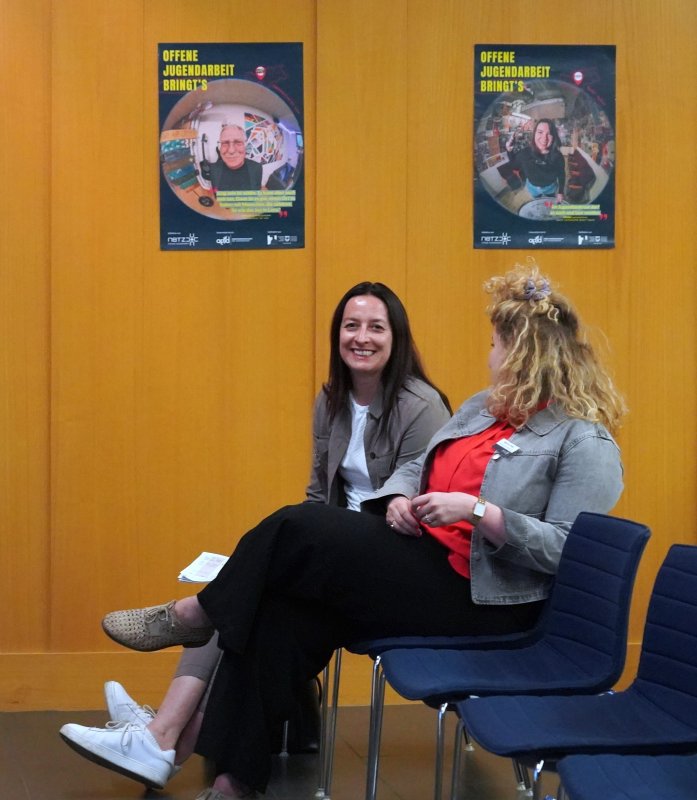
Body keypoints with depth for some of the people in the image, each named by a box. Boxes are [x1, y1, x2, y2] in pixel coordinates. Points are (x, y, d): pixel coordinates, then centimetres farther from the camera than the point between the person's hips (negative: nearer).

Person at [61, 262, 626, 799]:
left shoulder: (584, 442, -11)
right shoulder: (483, 408, 16)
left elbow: (569, 550, -19)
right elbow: (416, 467, 20)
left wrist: (477, 511, -26)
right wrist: (398, 498, -3)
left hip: (476, 598, -8)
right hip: (419, 558, 8)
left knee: (301, 531, -19)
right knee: (282, 611, -16)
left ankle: (195, 616, 6)